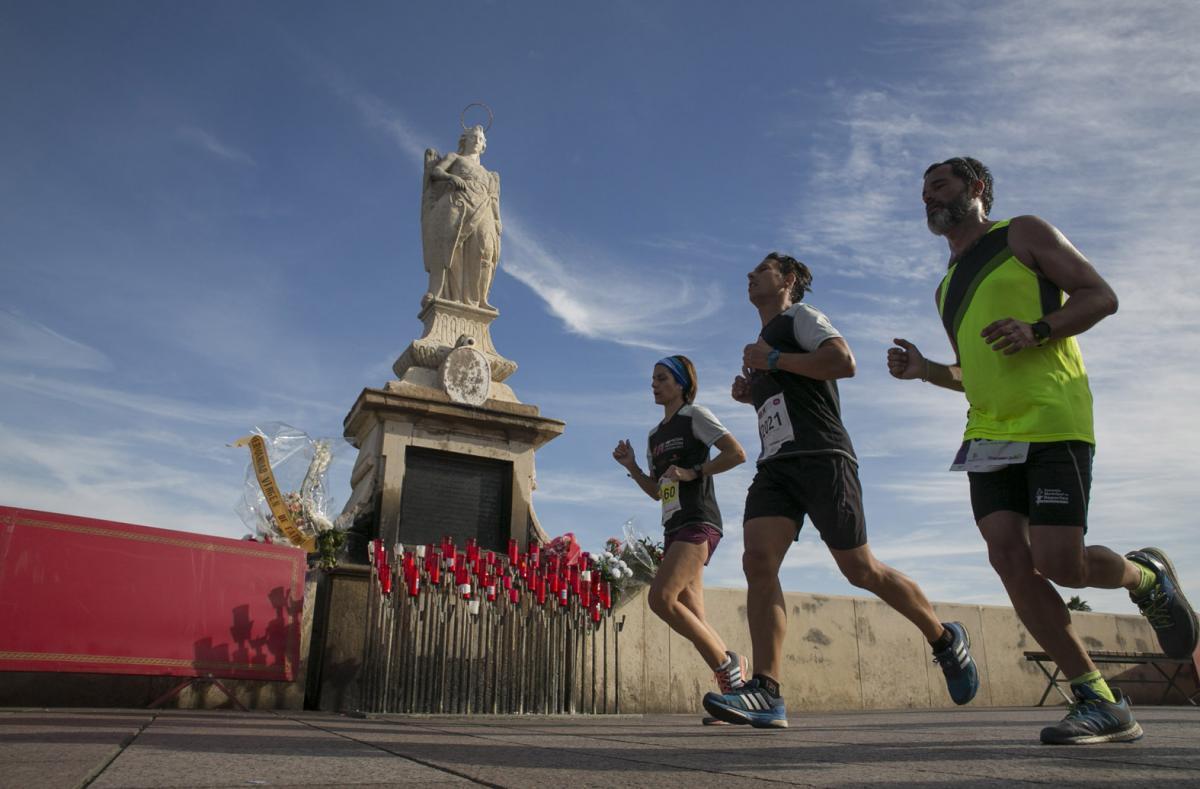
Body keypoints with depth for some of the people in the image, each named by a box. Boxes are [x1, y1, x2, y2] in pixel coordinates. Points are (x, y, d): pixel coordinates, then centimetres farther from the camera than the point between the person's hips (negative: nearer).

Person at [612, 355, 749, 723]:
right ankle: (733, 685, 9)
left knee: (661, 598, -22)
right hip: (673, 527, 8)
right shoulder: (655, 435, 22)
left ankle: (727, 664, -8)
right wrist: (630, 466, 11)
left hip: (698, 521, -8)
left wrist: (693, 472, -13)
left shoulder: (695, 416, 1)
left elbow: (737, 453, -9)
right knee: (692, 619, 2)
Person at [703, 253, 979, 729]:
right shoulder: (762, 344, 29)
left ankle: (945, 640, 23)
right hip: (775, 466, 7)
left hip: (821, 458, -7)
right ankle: (766, 694, -21)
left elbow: (844, 362, -13)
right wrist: (750, 393, 19)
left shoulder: (800, 316, 5)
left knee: (860, 569, -1)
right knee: (757, 561, -15)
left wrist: (773, 359, -9)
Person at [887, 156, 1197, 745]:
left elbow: (1100, 296, 0)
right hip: (988, 433, 6)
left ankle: (1146, 576, 20)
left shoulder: (1024, 235, 7)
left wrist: (1036, 331, -18)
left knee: (1058, 562, -15)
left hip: (1053, 424, -6)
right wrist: (926, 370, 8)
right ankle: (1101, 704, 1)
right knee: (1009, 558, -9)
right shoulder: (948, 286, 24)